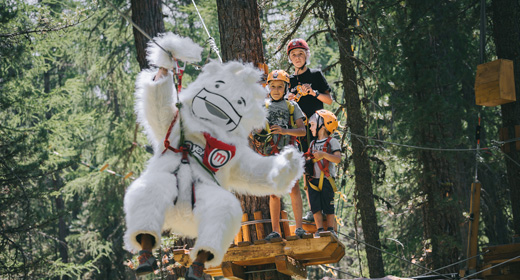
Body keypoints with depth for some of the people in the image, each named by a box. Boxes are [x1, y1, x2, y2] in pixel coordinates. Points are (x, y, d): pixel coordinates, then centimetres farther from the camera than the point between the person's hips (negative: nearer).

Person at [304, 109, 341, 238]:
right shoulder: (313, 144, 18)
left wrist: (323, 155, -24)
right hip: (313, 180, 5)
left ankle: (330, 229, 6)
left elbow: (338, 159, -14)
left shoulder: (332, 142, -2)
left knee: (328, 207, -2)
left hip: (326, 180, -5)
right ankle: (319, 230, 4)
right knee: (315, 206, -1)